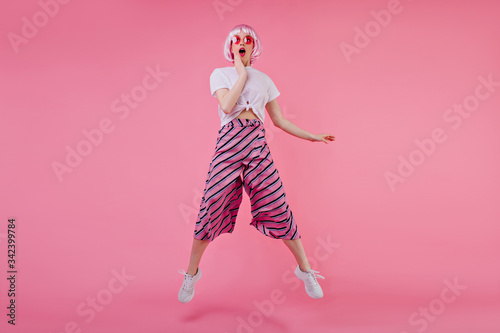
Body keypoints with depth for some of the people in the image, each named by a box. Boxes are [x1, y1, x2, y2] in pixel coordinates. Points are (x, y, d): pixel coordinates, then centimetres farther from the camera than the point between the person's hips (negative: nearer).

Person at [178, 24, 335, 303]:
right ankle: (191, 273, 18)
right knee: (212, 209, -2)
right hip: (228, 146, -2)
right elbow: (226, 106, -11)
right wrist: (242, 73, -3)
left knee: (279, 208, -2)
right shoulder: (220, 74, 9)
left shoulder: (264, 79, 16)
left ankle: (305, 271, 14)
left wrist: (312, 136, 15)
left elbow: (279, 120, 18)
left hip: (258, 148, 2)